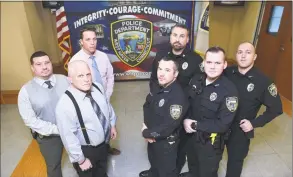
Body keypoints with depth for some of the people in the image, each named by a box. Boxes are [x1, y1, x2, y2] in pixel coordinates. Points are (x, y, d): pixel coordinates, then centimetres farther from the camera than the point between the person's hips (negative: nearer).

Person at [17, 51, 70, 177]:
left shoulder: (64, 79, -9)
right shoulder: (26, 91, -14)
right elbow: (30, 120, -16)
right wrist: (57, 129, -22)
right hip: (48, 136, -2)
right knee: (53, 166, 23)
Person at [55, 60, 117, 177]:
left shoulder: (98, 87, -14)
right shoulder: (65, 104, -33)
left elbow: (107, 106, 5)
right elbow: (68, 137, -26)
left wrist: (112, 125, 13)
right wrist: (80, 159, -17)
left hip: (103, 143, 5)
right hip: (85, 150, -5)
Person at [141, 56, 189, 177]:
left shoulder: (178, 97, -31)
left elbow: (167, 128, -31)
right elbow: (147, 105, 8)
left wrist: (146, 133, -17)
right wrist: (145, 124, -9)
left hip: (166, 143, -7)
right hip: (153, 139, 8)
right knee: (154, 167, 31)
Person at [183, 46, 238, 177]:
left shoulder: (229, 91, -24)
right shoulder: (196, 80, -6)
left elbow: (223, 125, -24)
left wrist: (195, 125, -22)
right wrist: (186, 120, -14)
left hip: (211, 143, -5)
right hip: (191, 135, 5)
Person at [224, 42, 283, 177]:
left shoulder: (263, 81, -14)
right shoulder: (227, 72, -7)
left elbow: (276, 108, -7)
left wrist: (254, 123, -14)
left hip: (241, 130, -2)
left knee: (235, 160, 17)